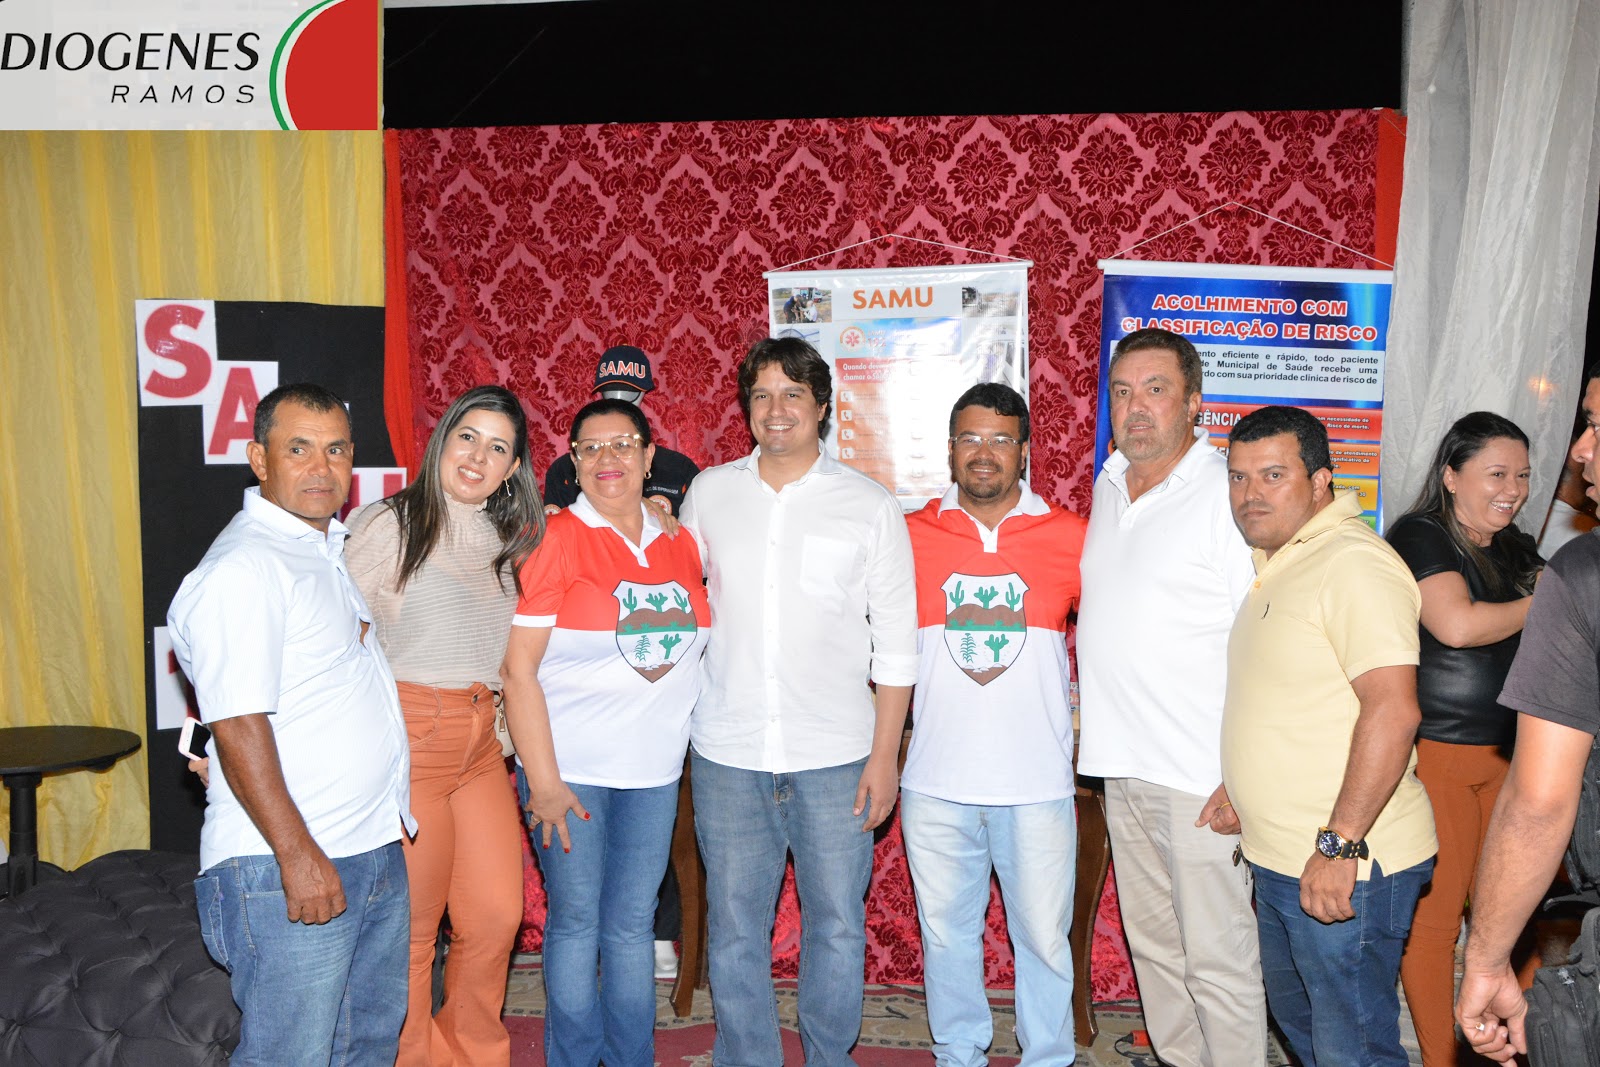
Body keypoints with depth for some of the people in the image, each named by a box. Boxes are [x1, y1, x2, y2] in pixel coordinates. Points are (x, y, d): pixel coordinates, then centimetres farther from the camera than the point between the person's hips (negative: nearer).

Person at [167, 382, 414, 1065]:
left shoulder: (332, 547, 14)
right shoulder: (242, 567, -16)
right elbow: (237, 727, -21)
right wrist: (298, 854, -23)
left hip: (376, 851, 9)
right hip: (290, 866, -9)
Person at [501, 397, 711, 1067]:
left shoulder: (679, 545, 7)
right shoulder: (555, 539, -8)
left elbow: (692, 651, 18)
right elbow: (517, 666, -11)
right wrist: (541, 779, -13)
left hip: (653, 770, 4)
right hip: (568, 766, -4)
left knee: (633, 922, 12)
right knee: (576, 920, 6)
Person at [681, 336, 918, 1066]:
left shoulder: (869, 505, 0)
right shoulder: (709, 493, 5)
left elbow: (896, 643, 1)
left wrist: (885, 754, -3)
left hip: (835, 757, -1)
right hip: (727, 756, 2)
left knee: (837, 924, 7)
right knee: (733, 927, 10)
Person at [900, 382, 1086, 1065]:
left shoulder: (1071, 536, 0)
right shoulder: (912, 534, 2)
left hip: (1038, 782, -1)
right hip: (936, 783, 1)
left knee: (1044, 934, 8)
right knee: (946, 931, 14)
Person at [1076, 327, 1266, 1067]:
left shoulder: (1229, 495, -12)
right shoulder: (1108, 486, 11)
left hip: (1201, 779, -7)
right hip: (1122, 766, 8)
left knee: (1217, 959, 1)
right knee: (1152, 943, 18)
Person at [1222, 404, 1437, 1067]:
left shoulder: (1353, 564, -18)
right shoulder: (1272, 565, 13)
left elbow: (1393, 709, -27)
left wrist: (1338, 845, -27)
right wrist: (1243, 791, 18)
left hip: (1345, 866, -10)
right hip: (1280, 862, 10)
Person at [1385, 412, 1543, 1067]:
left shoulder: (1515, 551, 16)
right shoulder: (1419, 535, -6)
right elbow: (1457, 625, -20)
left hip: (1506, 755, 7)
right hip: (1434, 756, -6)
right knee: (1432, 914, 1)